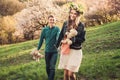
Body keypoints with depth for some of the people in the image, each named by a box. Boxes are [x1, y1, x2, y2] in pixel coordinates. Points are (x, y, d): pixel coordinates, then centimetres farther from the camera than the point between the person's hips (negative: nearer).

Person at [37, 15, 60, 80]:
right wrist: (38, 49, 9)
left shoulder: (57, 29, -7)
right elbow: (41, 40, 6)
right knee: (47, 67, 14)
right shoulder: (45, 29, -1)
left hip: (54, 51, -2)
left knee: (52, 67, -8)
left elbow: (58, 36, -24)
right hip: (47, 51, 3)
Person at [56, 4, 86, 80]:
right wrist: (57, 46, 14)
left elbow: (82, 39, -6)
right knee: (65, 73, 8)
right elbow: (61, 35, 11)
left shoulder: (81, 25, -6)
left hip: (75, 51, -4)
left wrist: (72, 39, -19)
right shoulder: (65, 23, 4)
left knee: (71, 73, -7)